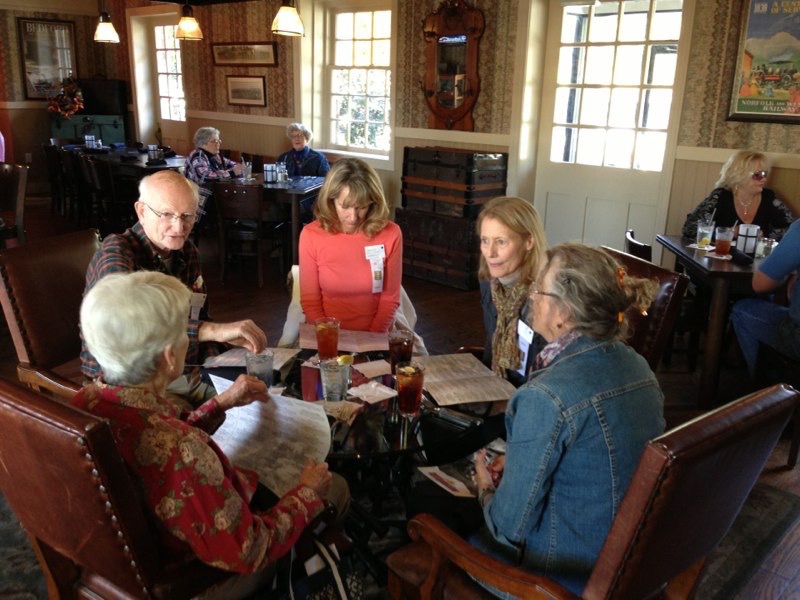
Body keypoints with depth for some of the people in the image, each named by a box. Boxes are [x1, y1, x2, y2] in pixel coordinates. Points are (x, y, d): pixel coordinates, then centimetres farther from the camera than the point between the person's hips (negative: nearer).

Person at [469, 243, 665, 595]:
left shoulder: (547, 397, -30)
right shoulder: (637, 366, -5)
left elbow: (510, 527, -21)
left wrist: (486, 489, -1)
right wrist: (518, 462, 7)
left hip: (571, 570, -7)